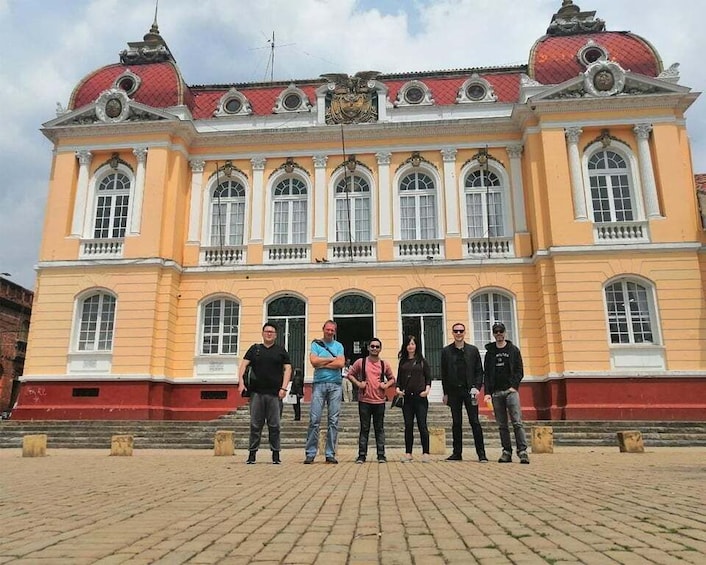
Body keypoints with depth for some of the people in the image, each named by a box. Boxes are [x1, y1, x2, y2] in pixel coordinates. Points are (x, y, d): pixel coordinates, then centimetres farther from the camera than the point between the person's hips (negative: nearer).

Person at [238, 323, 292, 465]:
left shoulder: (281, 350, 11)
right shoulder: (254, 349, 13)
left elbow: (287, 369, 6)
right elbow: (243, 365, 7)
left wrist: (284, 388, -5)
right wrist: (241, 382, -8)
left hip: (275, 394, -1)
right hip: (256, 392, 1)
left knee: (274, 425, 2)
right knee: (255, 425, 3)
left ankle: (276, 454, 10)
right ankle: (252, 453, 10)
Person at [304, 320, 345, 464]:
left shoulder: (338, 346, 12)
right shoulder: (316, 344, 9)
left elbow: (341, 364, -3)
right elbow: (313, 361, -8)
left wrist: (322, 363, -4)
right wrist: (332, 359, -2)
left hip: (335, 385, 2)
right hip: (319, 384, -2)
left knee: (333, 420, 1)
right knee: (314, 419, -6)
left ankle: (330, 454, 8)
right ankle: (310, 453, 2)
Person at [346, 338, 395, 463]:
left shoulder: (384, 365, 7)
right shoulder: (360, 362, 2)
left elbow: (392, 379, 17)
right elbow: (350, 374, 8)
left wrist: (386, 385, -2)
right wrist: (358, 383, -6)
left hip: (379, 401, 1)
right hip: (364, 401, -1)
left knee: (379, 429, 6)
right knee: (364, 428, 4)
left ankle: (381, 455, 12)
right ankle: (361, 455, 10)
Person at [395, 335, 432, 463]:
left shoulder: (422, 361, 7)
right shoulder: (402, 362, 14)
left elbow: (428, 377, 5)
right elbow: (399, 378, 15)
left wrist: (427, 389, -10)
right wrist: (398, 389, -2)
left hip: (420, 397, -3)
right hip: (407, 397, 3)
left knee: (422, 425, -3)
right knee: (408, 426, 5)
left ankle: (425, 453, 3)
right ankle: (408, 453, 11)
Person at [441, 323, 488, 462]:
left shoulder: (473, 350, 7)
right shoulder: (446, 351, 7)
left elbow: (479, 371, 6)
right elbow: (444, 374, 7)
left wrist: (477, 388, -7)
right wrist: (445, 393, 3)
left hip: (469, 390, -1)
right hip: (454, 391, 1)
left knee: (475, 422, -1)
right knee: (456, 423, 6)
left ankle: (481, 453, 4)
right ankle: (457, 453, 13)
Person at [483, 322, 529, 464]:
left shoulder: (513, 350, 8)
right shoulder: (490, 352, 13)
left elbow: (519, 371, 5)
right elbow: (487, 374, 11)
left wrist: (514, 386, -8)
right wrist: (487, 392, 1)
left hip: (511, 390, -2)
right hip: (496, 393, 2)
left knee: (517, 422, -10)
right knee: (502, 425, 4)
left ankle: (522, 451, -9)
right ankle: (507, 451, 8)